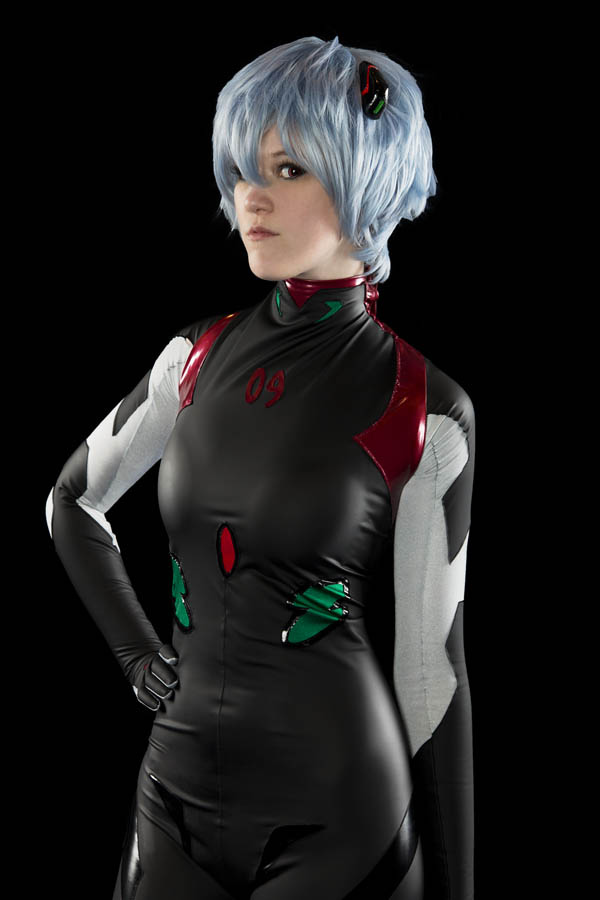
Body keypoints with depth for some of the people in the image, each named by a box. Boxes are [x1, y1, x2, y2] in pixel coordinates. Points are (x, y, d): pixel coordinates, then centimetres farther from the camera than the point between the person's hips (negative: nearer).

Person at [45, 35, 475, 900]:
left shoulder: (424, 411, -11)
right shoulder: (201, 352, 2)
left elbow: (432, 665, -8)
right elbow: (72, 501, 17)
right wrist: (138, 654, 7)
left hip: (333, 817, -4)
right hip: (178, 788, 5)